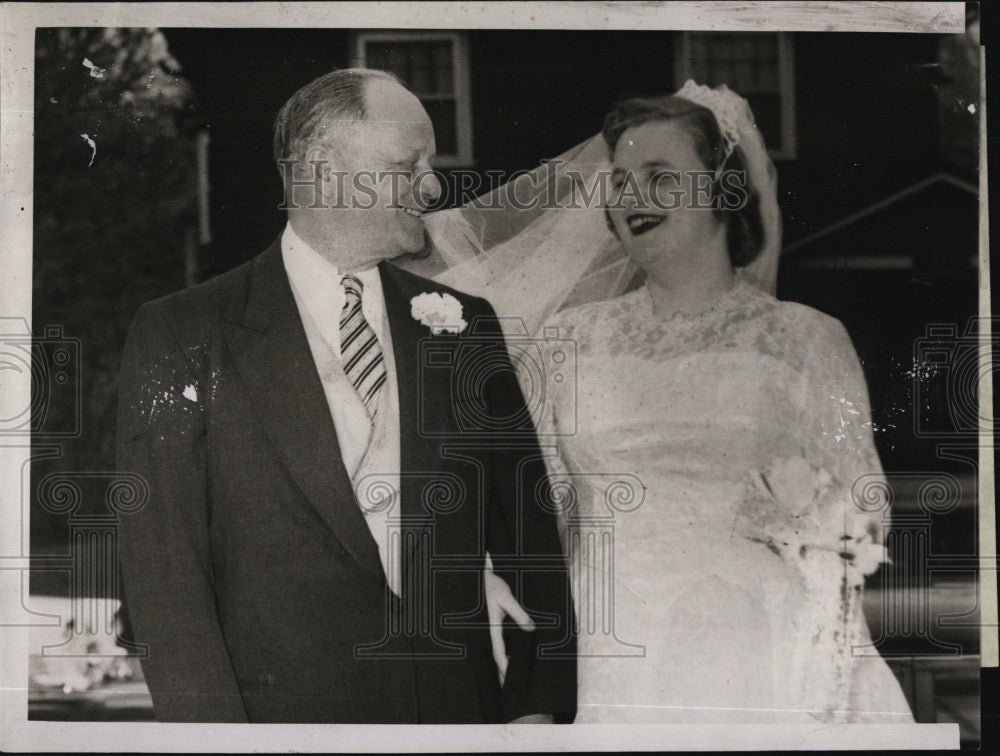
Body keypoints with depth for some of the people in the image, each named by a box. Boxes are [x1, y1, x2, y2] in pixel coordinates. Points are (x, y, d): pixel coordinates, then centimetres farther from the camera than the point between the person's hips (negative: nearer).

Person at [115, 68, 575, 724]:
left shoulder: (466, 326, 6)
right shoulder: (182, 336, -4)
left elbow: (530, 541, 8)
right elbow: (164, 569, -9)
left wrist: (536, 707, -2)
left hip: (460, 711, 3)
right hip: (280, 718, -3)